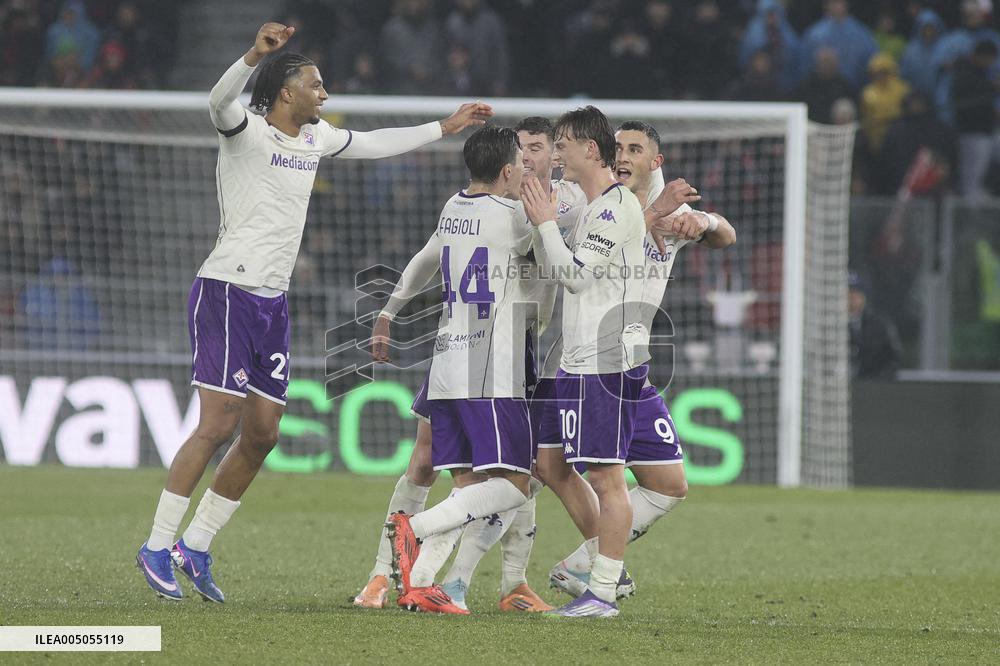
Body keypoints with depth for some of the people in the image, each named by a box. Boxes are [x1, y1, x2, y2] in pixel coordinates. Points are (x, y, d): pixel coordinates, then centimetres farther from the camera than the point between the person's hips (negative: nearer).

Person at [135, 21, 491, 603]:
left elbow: (375, 143, 31)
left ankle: (196, 548, 17)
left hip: (273, 303, 8)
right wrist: (254, 57, -49)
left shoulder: (315, 137, 14)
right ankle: (158, 547, -5)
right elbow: (219, 102, -32)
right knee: (219, 425, -13)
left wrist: (444, 128, 35)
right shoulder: (248, 130, -9)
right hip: (227, 292, -8)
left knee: (262, 435, 6)